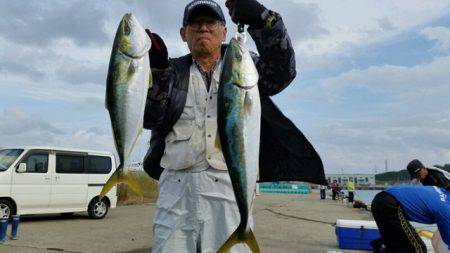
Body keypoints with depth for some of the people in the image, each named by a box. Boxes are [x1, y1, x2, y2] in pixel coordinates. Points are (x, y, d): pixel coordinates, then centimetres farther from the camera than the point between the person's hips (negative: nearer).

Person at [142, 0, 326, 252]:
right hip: (176, 186, 2)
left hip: (229, 186, -1)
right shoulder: (174, 71, 16)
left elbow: (281, 72, -6)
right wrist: (155, 69, -12)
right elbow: (151, 118, 3)